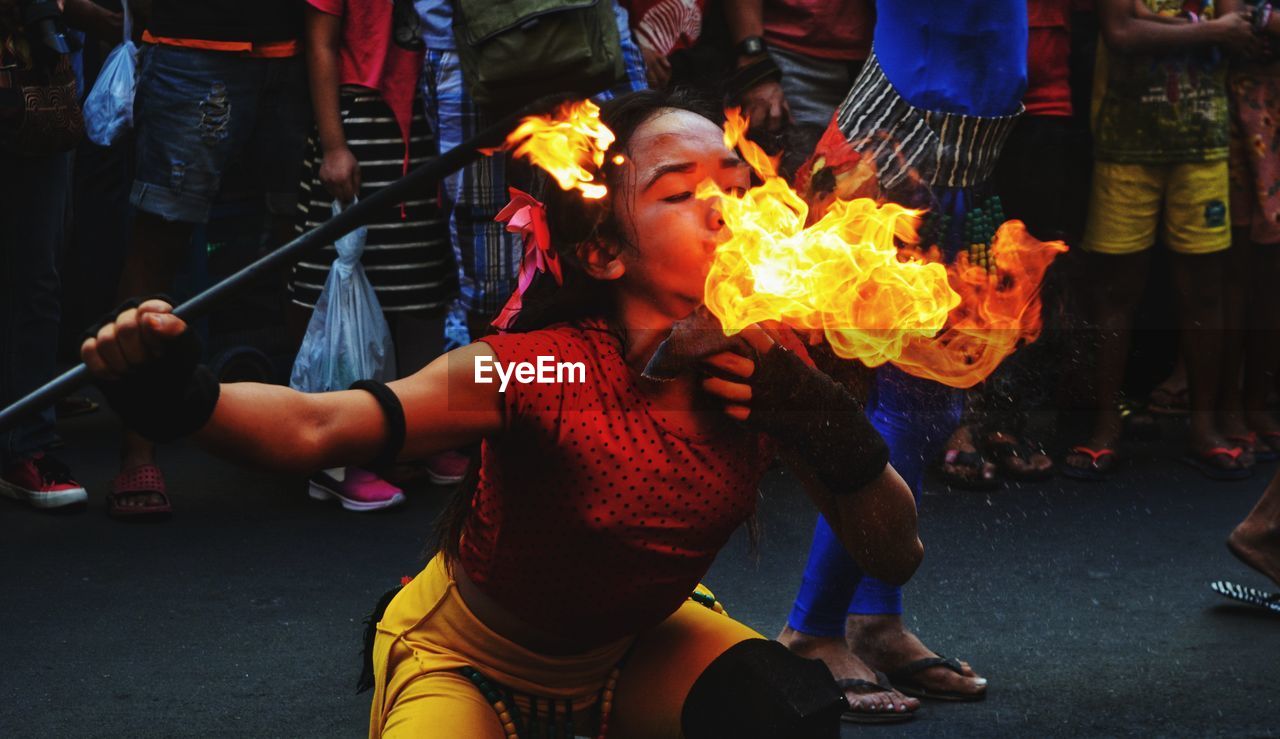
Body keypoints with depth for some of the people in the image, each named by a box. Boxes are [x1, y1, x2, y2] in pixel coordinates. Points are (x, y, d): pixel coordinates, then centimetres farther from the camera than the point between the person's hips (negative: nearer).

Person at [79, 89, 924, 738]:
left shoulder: (774, 371, -19)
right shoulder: (549, 372, -33)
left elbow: (897, 557, -16)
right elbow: (318, 427, -43)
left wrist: (830, 429, -34)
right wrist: (182, 398, -64)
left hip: (636, 643, 3)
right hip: (468, 661, -3)